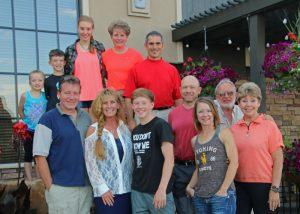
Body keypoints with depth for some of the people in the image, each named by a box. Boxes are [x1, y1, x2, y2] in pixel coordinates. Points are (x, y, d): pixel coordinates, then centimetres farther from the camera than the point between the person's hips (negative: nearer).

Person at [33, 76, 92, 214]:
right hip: (61, 189, -5)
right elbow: (40, 157, -11)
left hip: (87, 186, 5)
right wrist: (50, 187, -12)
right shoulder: (48, 119, -9)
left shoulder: (86, 117, 7)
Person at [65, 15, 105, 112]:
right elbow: (66, 73, 10)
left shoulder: (99, 48, 7)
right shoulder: (70, 50, 6)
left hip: (97, 94, 1)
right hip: (78, 95, 0)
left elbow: (105, 71, 11)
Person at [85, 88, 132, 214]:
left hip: (127, 190, 3)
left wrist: (133, 184, 7)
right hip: (106, 193, -3)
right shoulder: (94, 130, -3)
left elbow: (131, 159, 12)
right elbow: (90, 163, -6)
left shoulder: (124, 128, 6)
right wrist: (102, 188, -11)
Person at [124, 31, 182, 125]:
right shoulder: (136, 69, 2)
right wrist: (131, 121, -8)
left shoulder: (172, 70, 8)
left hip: (168, 116, 2)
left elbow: (178, 98, 7)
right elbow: (128, 98, -2)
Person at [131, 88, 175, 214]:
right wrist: (134, 183, 8)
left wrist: (162, 189, -21)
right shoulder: (135, 131, 11)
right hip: (137, 191, 6)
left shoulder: (161, 125, -9)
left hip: (157, 191, -6)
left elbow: (169, 159, -16)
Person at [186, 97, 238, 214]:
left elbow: (234, 162, -9)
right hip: (200, 196, 5)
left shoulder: (223, 133, -2)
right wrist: (190, 186, 7)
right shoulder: (194, 141, 12)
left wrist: (223, 190, -13)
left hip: (222, 195, -5)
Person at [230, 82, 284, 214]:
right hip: (239, 185, 3)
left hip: (263, 185, -3)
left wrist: (275, 189, -9)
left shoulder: (269, 126, -4)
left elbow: (278, 160, -5)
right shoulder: (234, 129, 5)